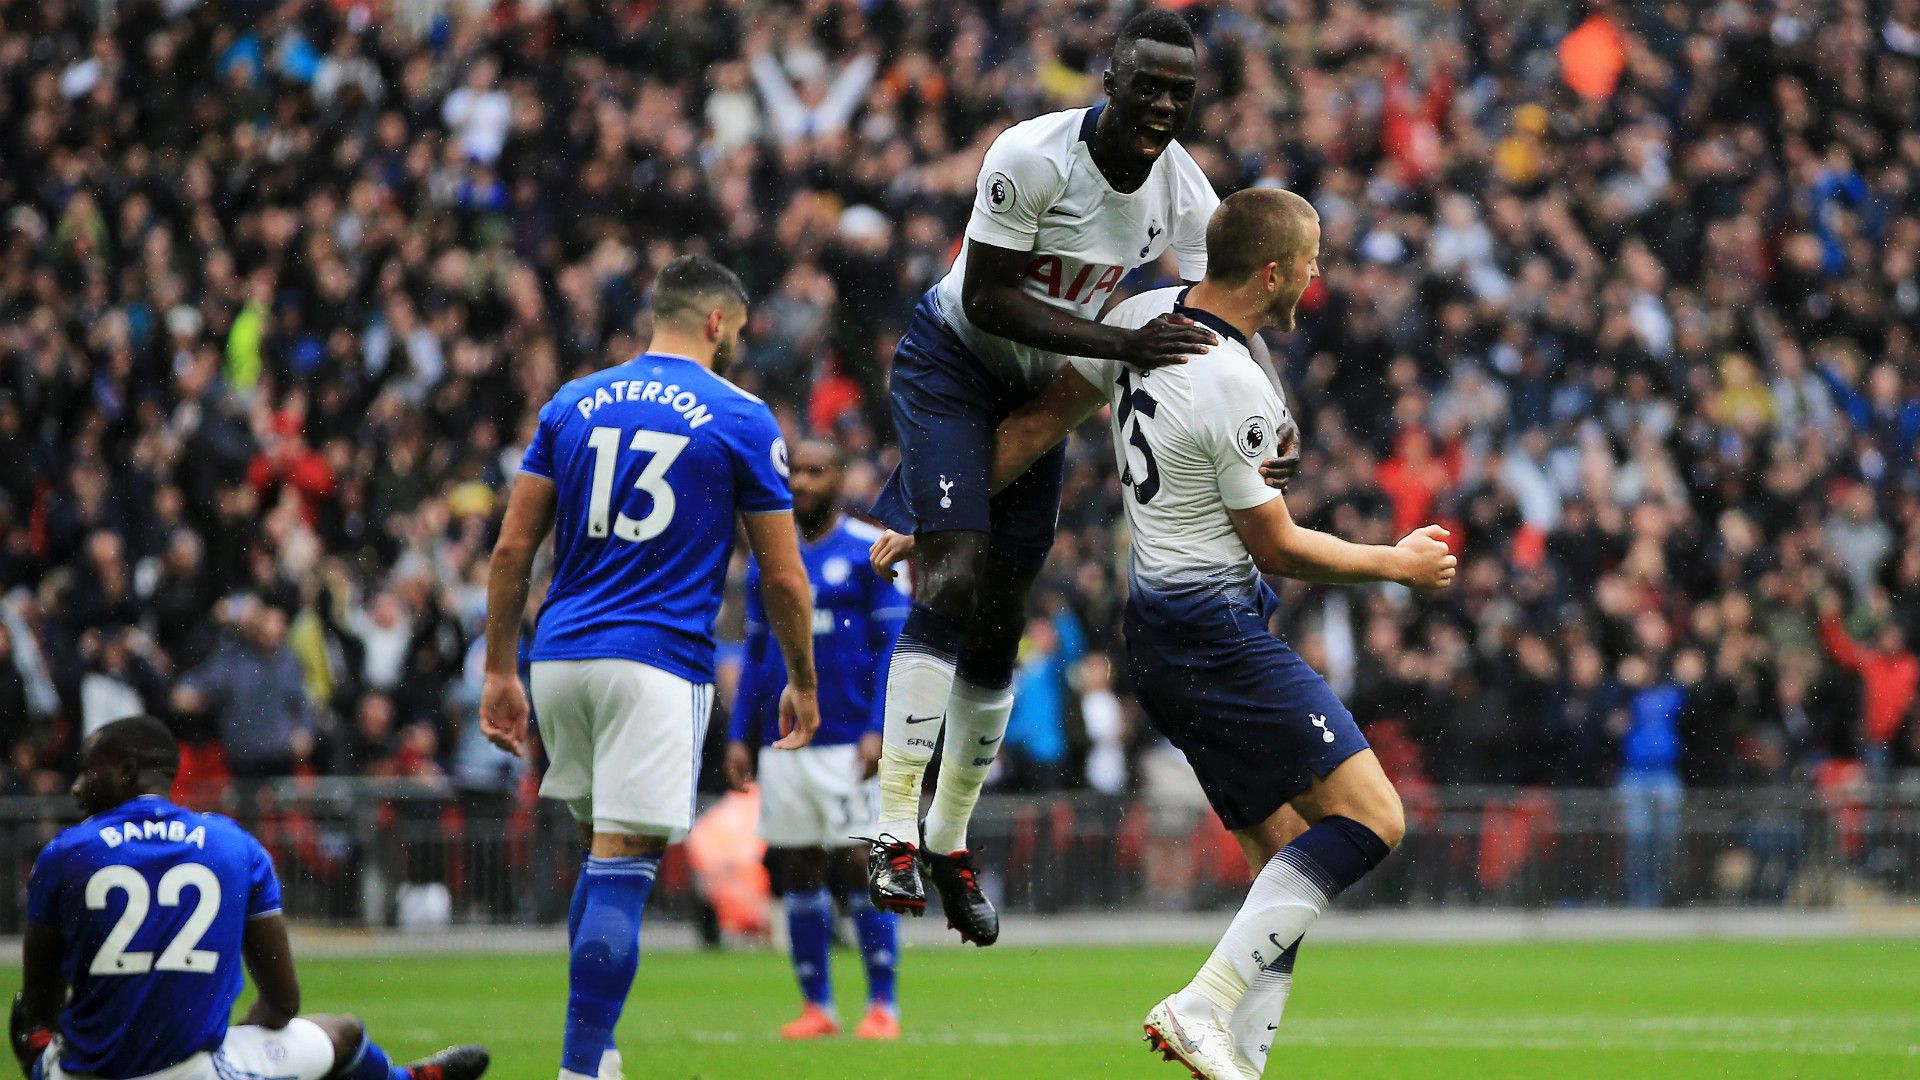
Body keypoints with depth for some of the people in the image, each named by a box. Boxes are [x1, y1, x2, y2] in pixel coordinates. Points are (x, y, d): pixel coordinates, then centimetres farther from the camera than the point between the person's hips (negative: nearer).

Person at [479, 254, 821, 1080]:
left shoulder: (572, 405, 11)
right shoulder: (740, 419, 0)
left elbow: (513, 549, 9)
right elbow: (783, 579, 3)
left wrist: (499, 671, 14)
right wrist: (803, 683, 15)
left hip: (561, 657, 5)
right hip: (658, 662, -5)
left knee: (604, 851, 20)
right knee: (621, 870, -8)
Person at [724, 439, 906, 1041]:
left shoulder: (870, 553, -1)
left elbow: (894, 646, -4)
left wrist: (878, 729, -13)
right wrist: (739, 736, 10)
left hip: (849, 740, -5)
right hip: (783, 740, 5)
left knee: (861, 868, -7)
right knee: (798, 873, 5)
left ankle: (882, 1005, -2)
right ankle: (816, 1006, 10)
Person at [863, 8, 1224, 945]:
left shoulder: (1184, 192, -11)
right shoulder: (1033, 157, -29)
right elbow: (989, 301, -28)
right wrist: (1123, 346, -36)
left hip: (1039, 387, 6)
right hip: (951, 365, -6)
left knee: (1002, 622, 8)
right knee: (953, 578, -23)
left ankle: (951, 841, 21)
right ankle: (897, 833, -27)